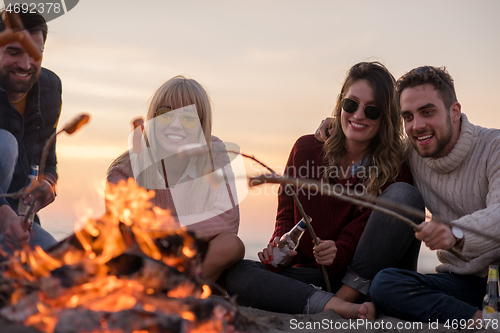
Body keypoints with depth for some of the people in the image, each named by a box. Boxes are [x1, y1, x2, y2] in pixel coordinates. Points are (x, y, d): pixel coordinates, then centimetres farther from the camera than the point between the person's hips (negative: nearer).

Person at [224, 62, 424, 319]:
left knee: (403, 194, -23)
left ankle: (346, 297, -26)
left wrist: (340, 250, -29)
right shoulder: (306, 150, 5)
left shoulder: (396, 169, -3)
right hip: (313, 275, 2)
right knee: (232, 273, -23)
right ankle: (331, 304, -38)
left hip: (366, 278, -2)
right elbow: (286, 215, 7)